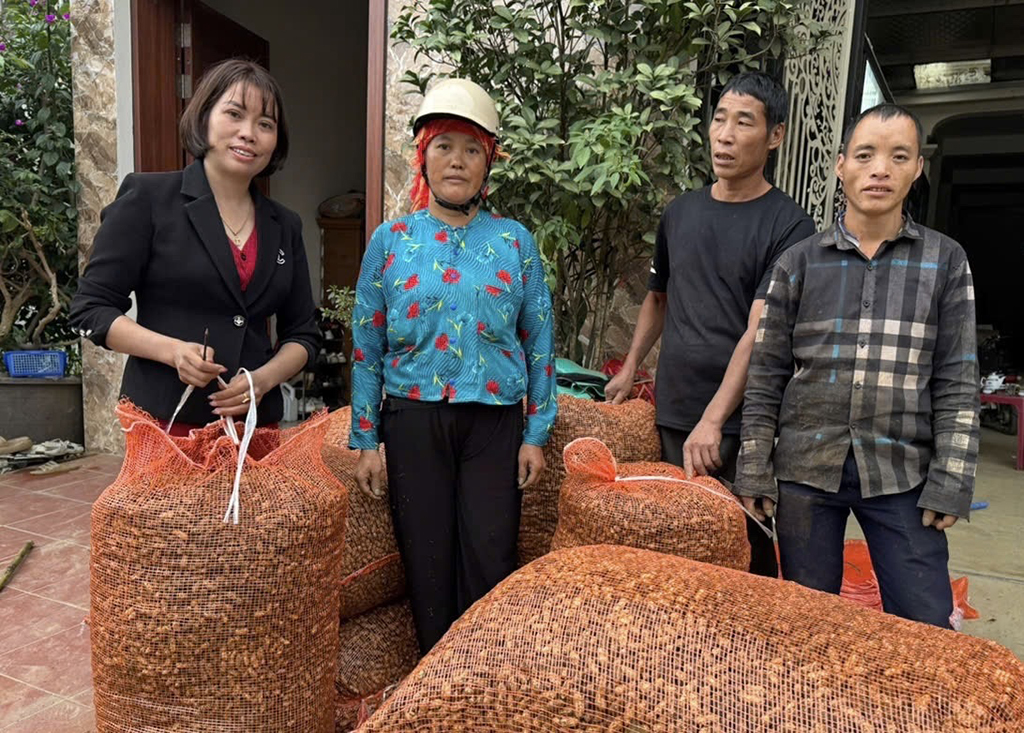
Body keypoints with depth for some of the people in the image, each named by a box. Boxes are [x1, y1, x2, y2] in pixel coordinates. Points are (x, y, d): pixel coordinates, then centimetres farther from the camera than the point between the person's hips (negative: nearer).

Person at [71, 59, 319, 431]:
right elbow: (91, 308, -2)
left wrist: (264, 378, -9)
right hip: (164, 421, -3)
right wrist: (172, 350, -18)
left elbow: (303, 334, 11)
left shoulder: (284, 226, 9)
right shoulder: (148, 197, -2)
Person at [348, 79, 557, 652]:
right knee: (428, 562, 9)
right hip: (414, 419, 1)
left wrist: (536, 434, 1)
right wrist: (365, 440, 2)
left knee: (491, 562, 2)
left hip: (494, 422, 0)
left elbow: (539, 341, 5)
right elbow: (367, 347, 5)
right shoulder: (391, 241, 4)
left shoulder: (515, 241, 4)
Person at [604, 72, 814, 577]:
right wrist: (630, 369, 20)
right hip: (671, 410, 5)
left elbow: (760, 332, -15)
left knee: (744, 547, 2)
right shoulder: (680, 211, 11)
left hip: (740, 422, -4)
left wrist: (713, 421, -21)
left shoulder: (788, 225, -6)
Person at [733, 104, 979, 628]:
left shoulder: (945, 262, 4)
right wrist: (754, 472, -1)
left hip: (901, 474, 0)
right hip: (806, 471, 0)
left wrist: (951, 483, -3)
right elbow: (766, 375, 2)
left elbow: (957, 383, 3)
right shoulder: (800, 262, 3)